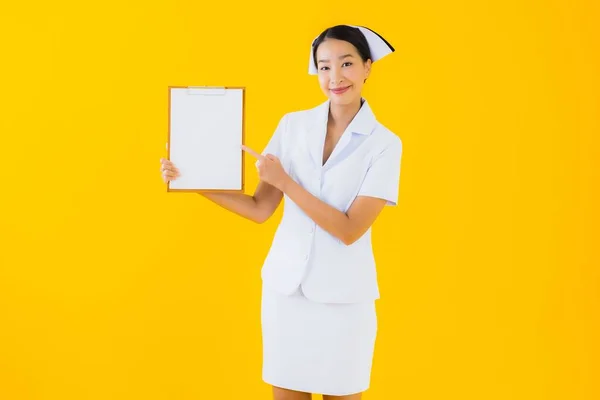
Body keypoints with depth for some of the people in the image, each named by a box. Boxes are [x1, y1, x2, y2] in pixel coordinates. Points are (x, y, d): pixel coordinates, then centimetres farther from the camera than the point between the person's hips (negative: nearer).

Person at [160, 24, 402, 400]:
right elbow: (259, 209, 0)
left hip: (343, 296, -2)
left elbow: (349, 230, -15)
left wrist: (283, 181, -18)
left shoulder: (384, 144, -8)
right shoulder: (293, 125, 1)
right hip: (285, 286, 3)